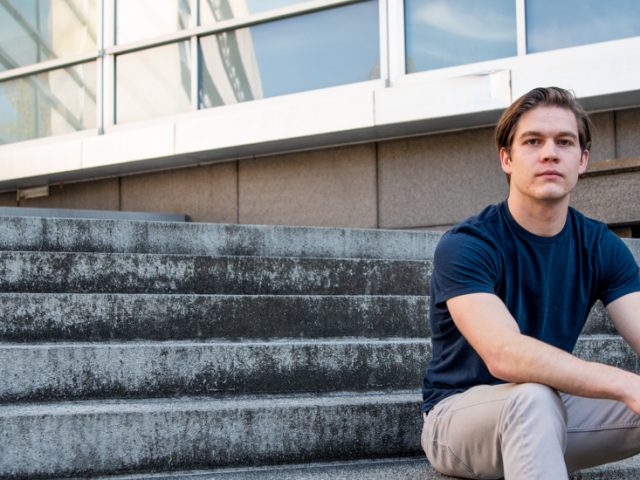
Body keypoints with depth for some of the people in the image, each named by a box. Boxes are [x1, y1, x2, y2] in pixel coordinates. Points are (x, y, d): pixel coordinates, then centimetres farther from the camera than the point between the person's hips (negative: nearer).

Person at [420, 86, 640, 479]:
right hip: (458, 413, -5)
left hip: (553, 414, 5)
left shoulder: (602, 247, -1)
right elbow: (503, 355, -34)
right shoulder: (466, 245, -18)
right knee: (533, 397, -36)